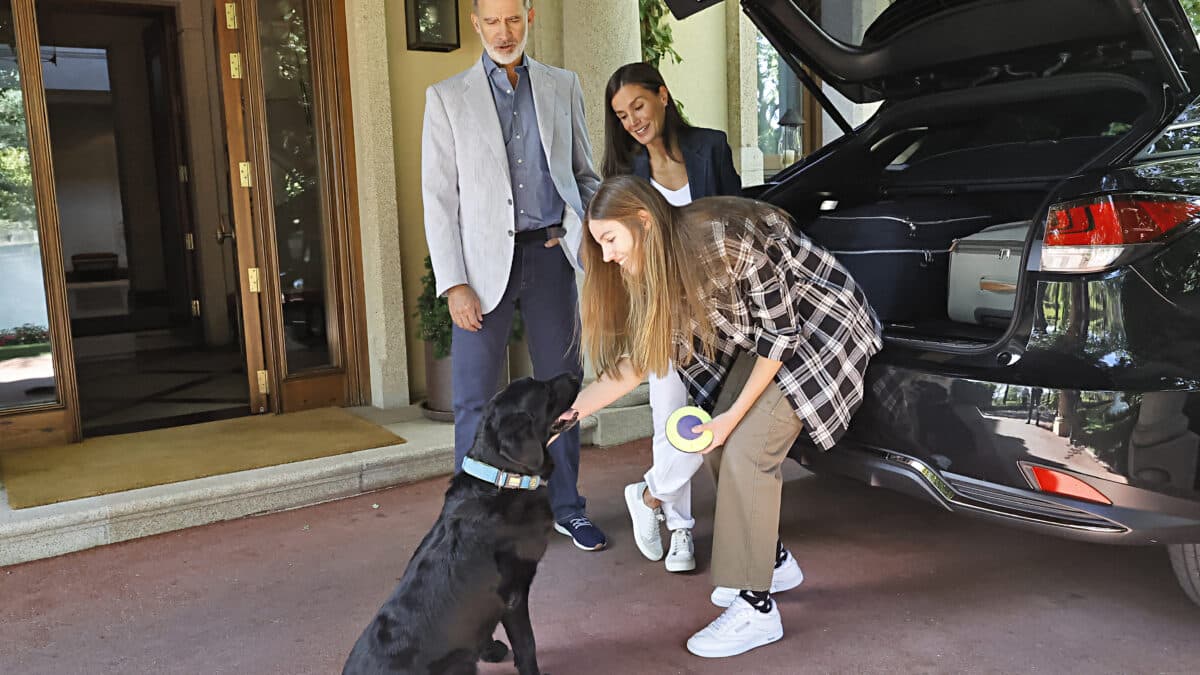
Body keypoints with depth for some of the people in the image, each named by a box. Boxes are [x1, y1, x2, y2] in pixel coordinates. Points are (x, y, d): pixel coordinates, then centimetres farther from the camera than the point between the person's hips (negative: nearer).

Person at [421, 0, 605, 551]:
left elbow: (585, 173, 17)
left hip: (551, 253, 2)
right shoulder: (447, 97, 6)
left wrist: (593, 227, -3)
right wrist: (454, 283, -8)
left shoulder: (563, 87, 12)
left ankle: (566, 506, 21)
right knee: (474, 398, -1)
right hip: (484, 260, -2)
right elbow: (439, 198, 1)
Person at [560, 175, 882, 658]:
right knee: (718, 447, 2)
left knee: (746, 450, -17)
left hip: (819, 325, -8)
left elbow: (780, 333, -23)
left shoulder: (728, 238, -31)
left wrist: (733, 415, -18)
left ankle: (756, 609, -7)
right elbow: (636, 358, -2)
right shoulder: (656, 267, -7)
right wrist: (570, 409, -11)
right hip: (762, 336, 8)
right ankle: (772, 561, 23)